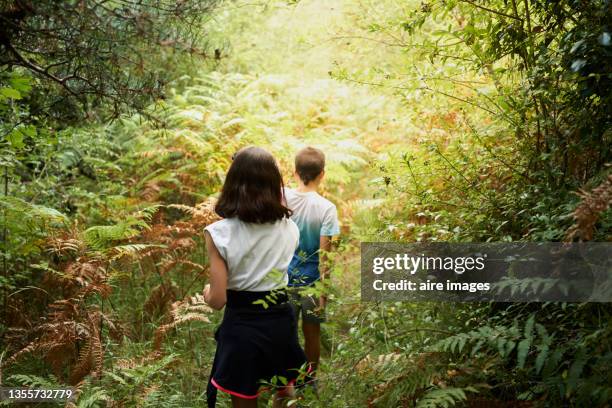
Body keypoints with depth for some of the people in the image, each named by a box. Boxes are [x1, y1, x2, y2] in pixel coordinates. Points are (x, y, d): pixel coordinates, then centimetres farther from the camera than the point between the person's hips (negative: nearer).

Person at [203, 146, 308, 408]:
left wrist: (206, 292, 9)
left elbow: (218, 300, -16)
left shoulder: (219, 233, -16)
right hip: (281, 321, 3)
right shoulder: (289, 228, -4)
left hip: (242, 326, -3)